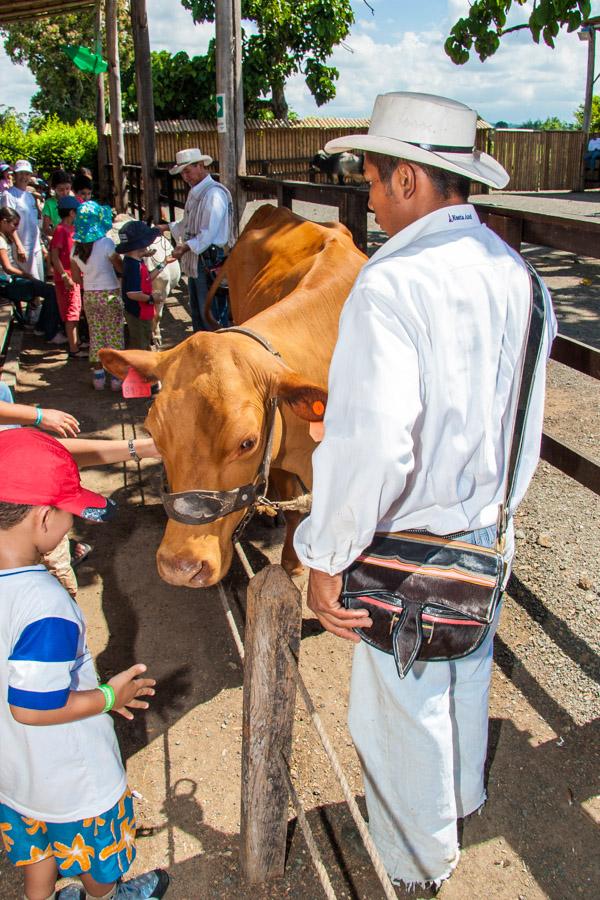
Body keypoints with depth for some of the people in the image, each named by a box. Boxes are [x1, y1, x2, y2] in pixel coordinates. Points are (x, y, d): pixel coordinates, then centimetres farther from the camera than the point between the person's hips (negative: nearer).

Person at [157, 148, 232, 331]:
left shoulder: (214, 193, -16)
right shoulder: (194, 193, 14)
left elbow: (209, 232, -23)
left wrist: (186, 247, -26)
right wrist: (167, 227, 19)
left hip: (210, 260, -10)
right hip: (195, 261, 10)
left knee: (212, 312, -5)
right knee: (196, 310, 19)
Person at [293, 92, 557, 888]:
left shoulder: (392, 284, -26)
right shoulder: (511, 269, 0)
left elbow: (369, 446, -36)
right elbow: (525, 419, 8)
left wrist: (326, 560, -24)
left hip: (407, 540, -8)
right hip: (482, 527, 8)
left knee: (401, 705, 15)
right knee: (467, 672, 28)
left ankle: (418, 862, 39)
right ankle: (460, 797, 56)